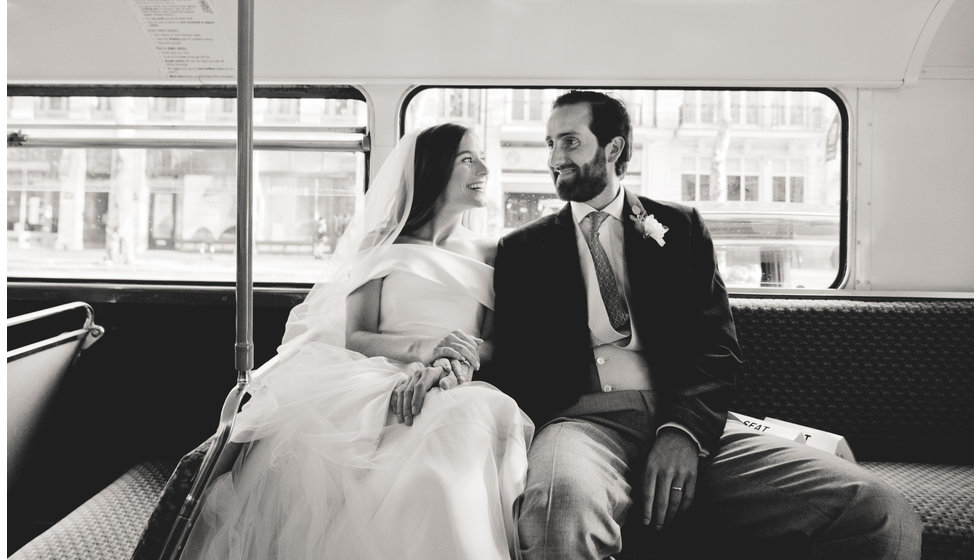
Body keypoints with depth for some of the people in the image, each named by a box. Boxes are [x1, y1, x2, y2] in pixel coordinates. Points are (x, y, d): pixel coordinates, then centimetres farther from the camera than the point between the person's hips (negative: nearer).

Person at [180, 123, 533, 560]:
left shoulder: (489, 254, 20)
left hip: (455, 393, 1)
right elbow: (353, 337, 5)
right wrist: (420, 348, -14)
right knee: (305, 437, -34)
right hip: (376, 382, 0)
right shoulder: (382, 247, 15)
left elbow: (496, 341, 8)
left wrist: (452, 364, -15)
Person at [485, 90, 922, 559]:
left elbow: (717, 344, 6)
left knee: (881, 516, -19)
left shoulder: (679, 227, 17)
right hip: (585, 419, -1)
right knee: (562, 498, -40)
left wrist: (683, 430, -11)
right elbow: (513, 360, 11)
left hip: (688, 421, 2)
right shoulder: (522, 250, 17)